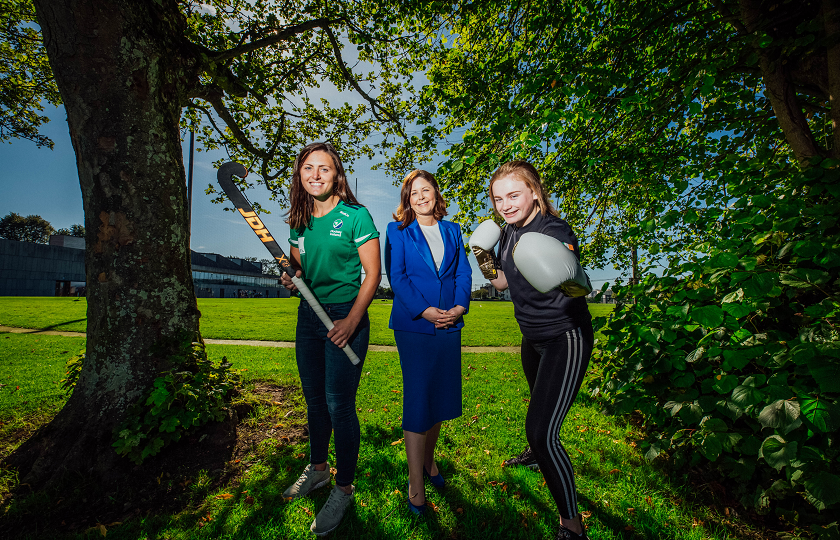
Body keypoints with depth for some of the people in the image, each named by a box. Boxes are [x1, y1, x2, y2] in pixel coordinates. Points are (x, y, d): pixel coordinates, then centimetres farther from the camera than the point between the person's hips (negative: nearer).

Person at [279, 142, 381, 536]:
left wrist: (351, 321, -19)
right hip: (308, 316, 6)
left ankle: (344, 488, 24)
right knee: (314, 400, 18)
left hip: (346, 318, -6)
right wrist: (291, 279, -7)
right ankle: (317, 468, 41)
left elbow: (372, 274, -11)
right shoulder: (299, 221, 7)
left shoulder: (356, 216, -10)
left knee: (339, 405, 1)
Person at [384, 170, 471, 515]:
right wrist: (425, 311, -16)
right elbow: (396, 277, -5)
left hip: (449, 324, 4)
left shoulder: (452, 231, 14)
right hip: (413, 325, -4)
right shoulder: (398, 231, 4)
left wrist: (459, 307, -9)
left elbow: (464, 273, 8)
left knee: (440, 396, 13)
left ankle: (429, 460, 36)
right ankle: (415, 483, 15)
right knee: (417, 399, -1)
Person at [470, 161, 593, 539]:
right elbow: (501, 281, 9)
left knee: (541, 429, -13)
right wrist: (481, 253, -7)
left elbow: (581, 288, -38)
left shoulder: (554, 230, -24)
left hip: (566, 338, -8)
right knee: (540, 405, 30)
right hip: (533, 337, 8)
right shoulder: (509, 230, -1)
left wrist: (569, 279, -60)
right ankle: (538, 454, 58)